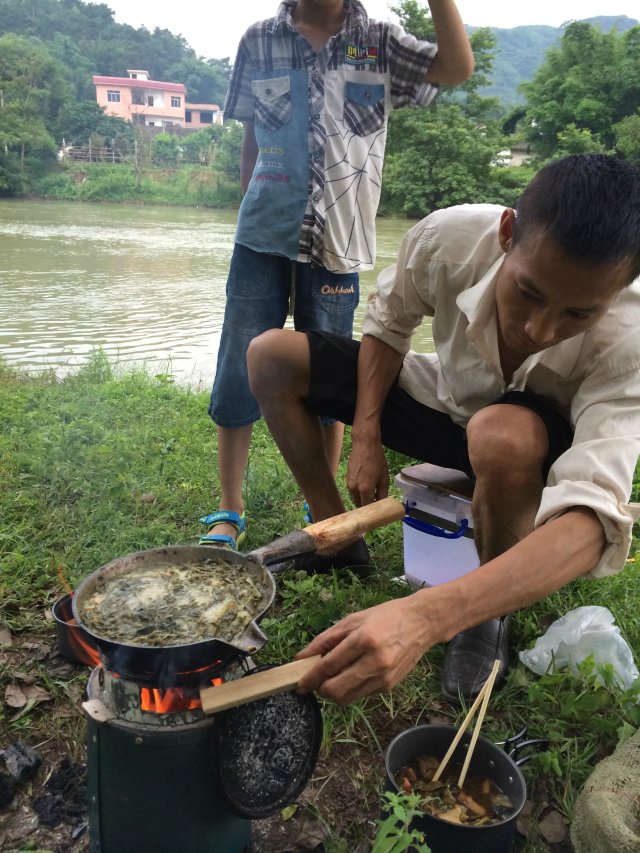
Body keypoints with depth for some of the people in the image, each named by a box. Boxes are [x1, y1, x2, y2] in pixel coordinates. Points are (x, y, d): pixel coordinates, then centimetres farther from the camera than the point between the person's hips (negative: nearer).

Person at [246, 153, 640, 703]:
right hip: (445, 400, 3)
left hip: (538, 444, -3)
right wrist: (366, 438, -14)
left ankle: (491, 612, -10)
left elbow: (593, 517, -46)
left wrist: (424, 616, -59)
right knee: (271, 356, -9)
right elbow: (389, 325, -7)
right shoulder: (450, 237, -29)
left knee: (504, 435, -41)